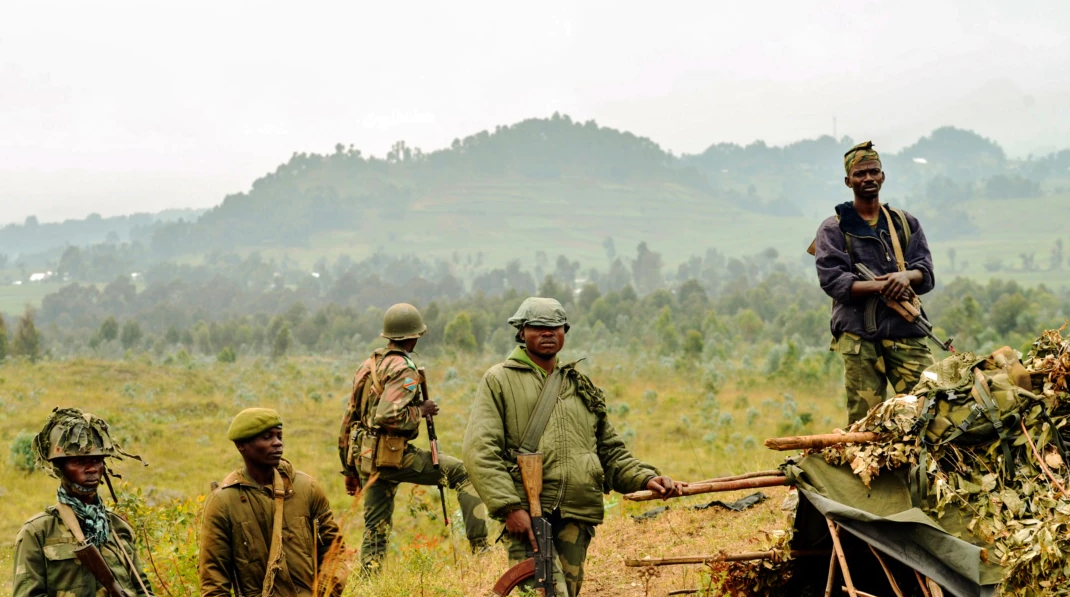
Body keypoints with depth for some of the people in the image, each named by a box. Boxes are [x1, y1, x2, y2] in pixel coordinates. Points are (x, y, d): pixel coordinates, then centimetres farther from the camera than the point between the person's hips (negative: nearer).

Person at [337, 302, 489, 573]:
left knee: (376, 527, 14)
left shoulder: (369, 364, 15)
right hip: (391, 456, -9)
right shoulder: (403, 370, -12)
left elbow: (350, 417, 18)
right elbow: (386, 416, -26)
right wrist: (421, 411, -10)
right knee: (464, 472, -4)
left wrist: (350, 470, 24)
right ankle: (479, 546, -9)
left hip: (364, 457, 9)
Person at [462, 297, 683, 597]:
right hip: (527, 516, -5)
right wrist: (509, 507, -15)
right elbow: (481, 451, -4)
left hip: (578, 520, 5)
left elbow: (612, 453, 23)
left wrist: (646, 479, 3)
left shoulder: (582, 387, 22)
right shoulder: (499, 380, 6)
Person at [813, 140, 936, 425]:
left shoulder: (906, 223, 19)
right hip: (858, 337, -2)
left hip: (907, 334, 2)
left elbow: (926, 274, 10)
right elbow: (832, 280, -4)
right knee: (864, 420, -6)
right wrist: (881, 286, -17)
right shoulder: (834, 229, 9)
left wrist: (906, 276, -14)